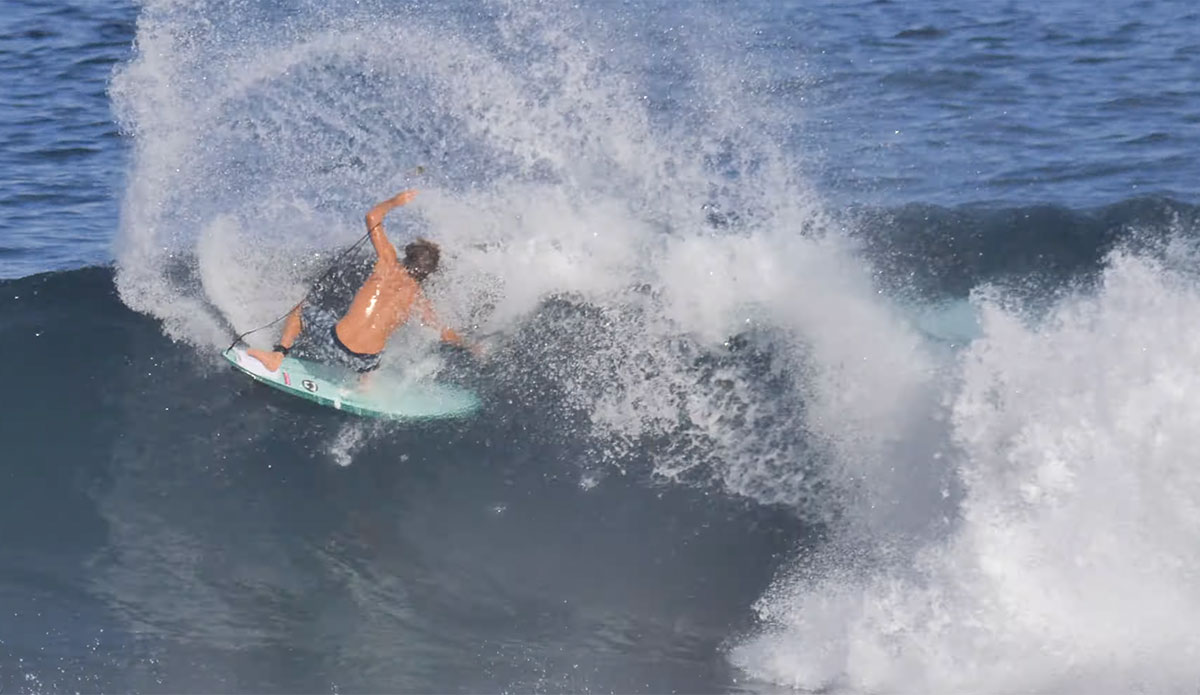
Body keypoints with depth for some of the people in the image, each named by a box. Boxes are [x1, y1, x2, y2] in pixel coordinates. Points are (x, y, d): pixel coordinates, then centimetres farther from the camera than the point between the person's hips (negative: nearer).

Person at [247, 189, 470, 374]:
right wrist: (468, 345, 38)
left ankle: (277, 355, 16)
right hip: (365, 362, 3)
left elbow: (373, 217, 7)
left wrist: (394, 202, 26)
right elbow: (445, 334, 18)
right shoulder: (420, 301, 6)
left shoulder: (390, 266, 0)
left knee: (301, 310, 27)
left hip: (335, 343, -3)